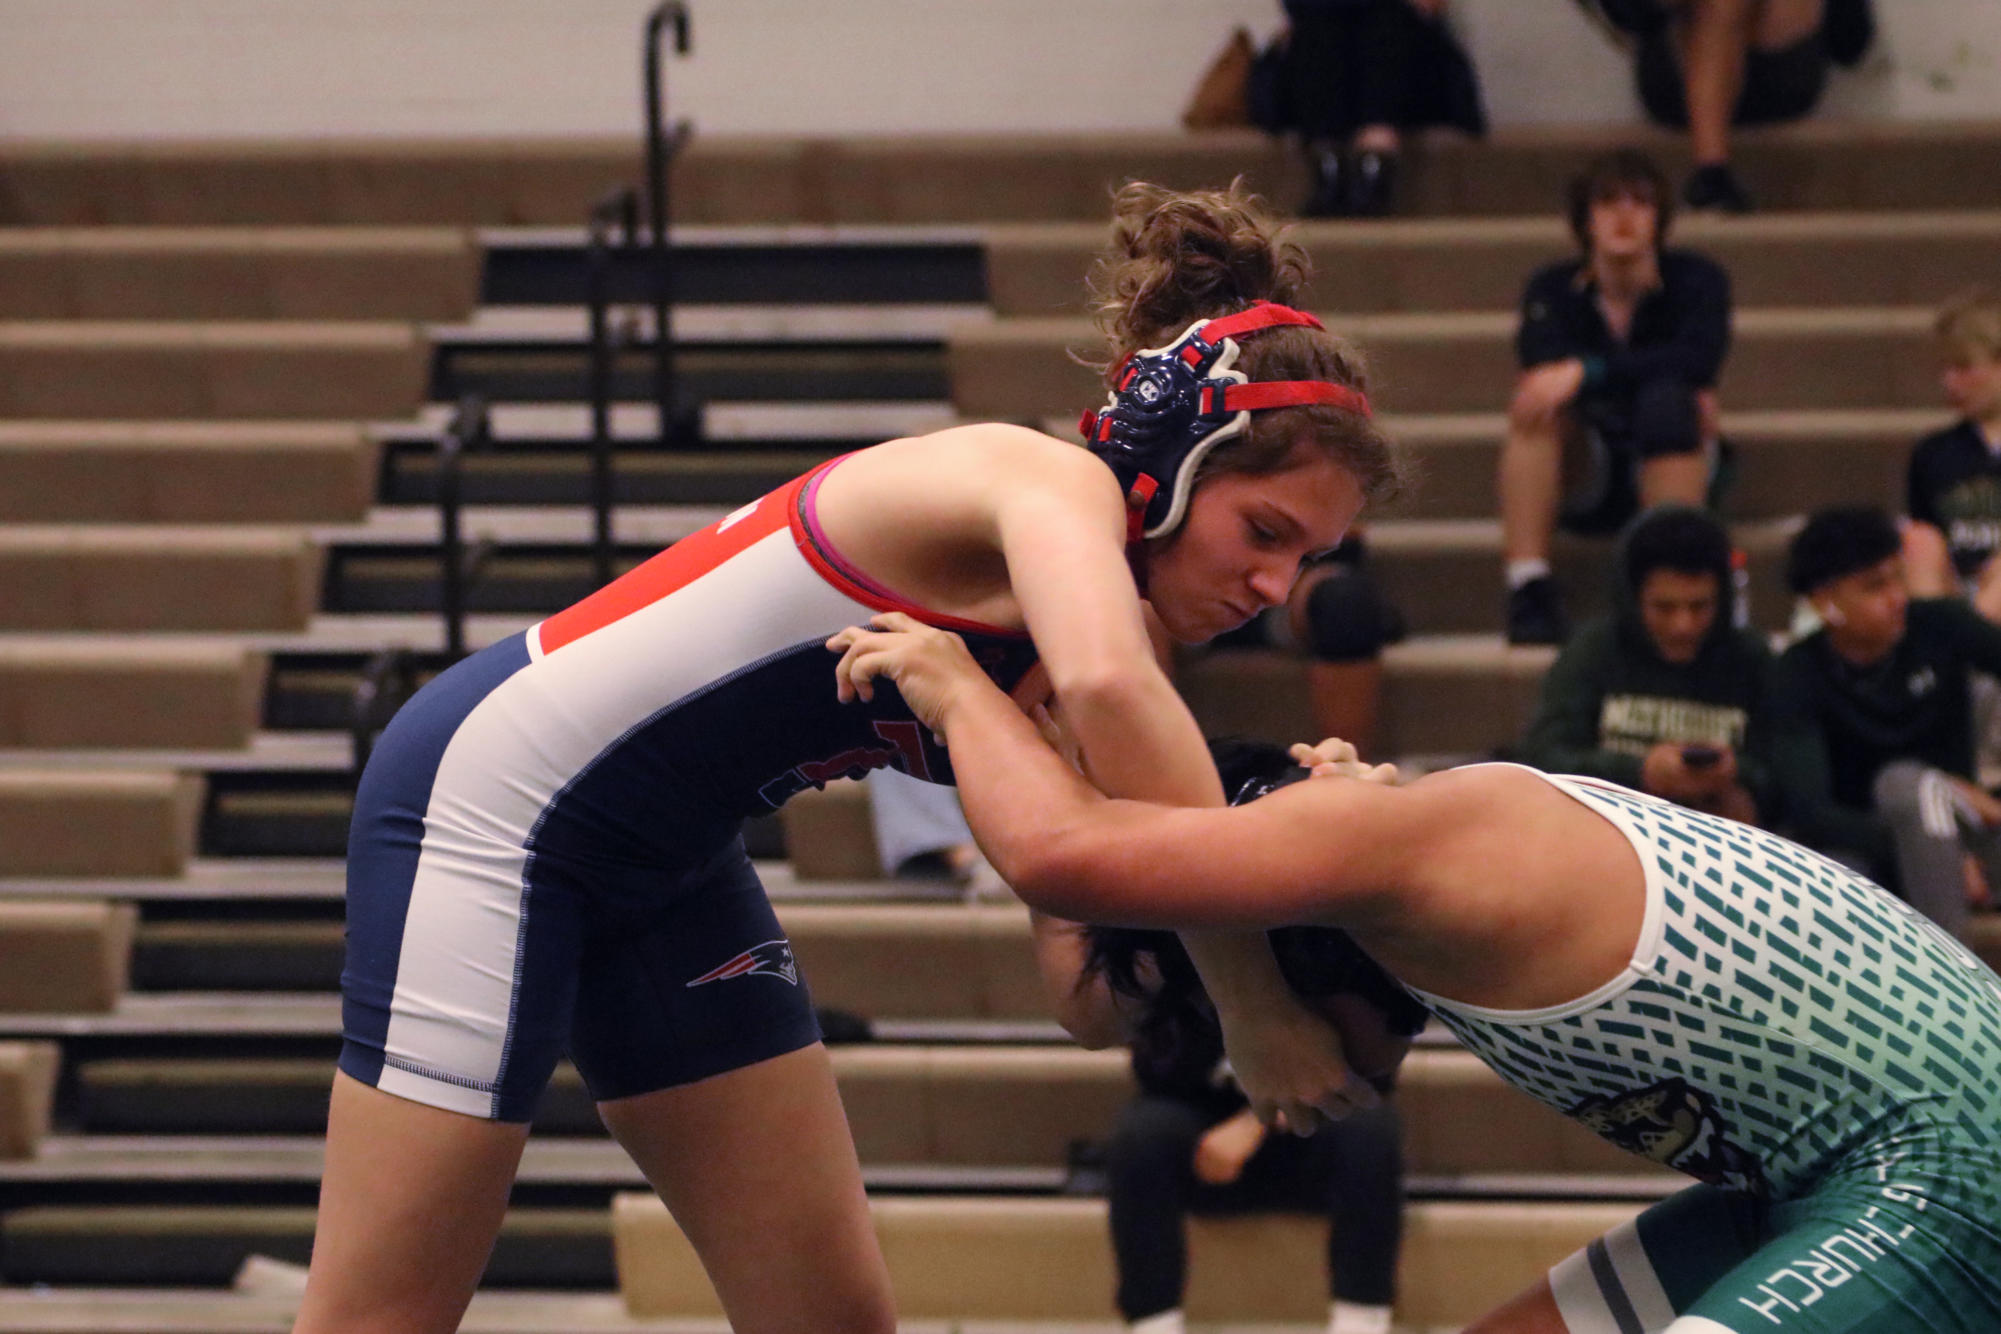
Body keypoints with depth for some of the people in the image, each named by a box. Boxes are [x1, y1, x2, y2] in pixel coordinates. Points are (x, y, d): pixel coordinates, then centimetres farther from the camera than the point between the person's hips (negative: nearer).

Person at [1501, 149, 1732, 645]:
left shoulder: (1697, 279, -6)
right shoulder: (1554, 289, -3)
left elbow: (1698, 358, -27)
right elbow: (1544, 363, -24)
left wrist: (1586, 372, -37)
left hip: (1670, 467, -1)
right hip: (1590, 483, 1)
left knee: (1665, 400, -32)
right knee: (1535, 401, -27)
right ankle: (1527, 588, -34)